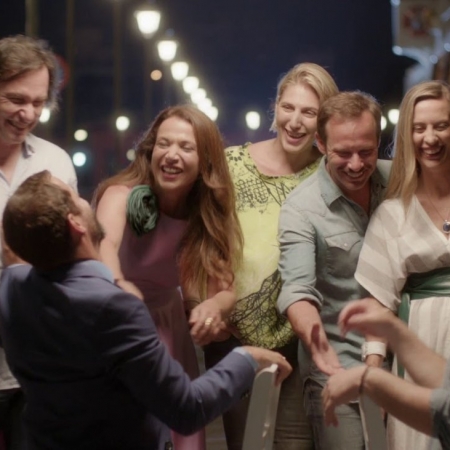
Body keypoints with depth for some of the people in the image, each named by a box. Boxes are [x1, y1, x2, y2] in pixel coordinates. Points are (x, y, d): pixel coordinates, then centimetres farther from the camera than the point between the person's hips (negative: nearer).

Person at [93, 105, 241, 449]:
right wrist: (118, 285, -67)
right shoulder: (123, 195, -23)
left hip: (168, 332, 4)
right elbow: (104, 243, -44)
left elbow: (225, 289, -15)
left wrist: (214, 306, -40)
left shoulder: (209, 216, -9)